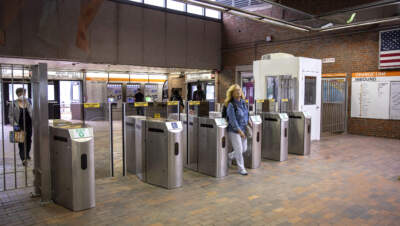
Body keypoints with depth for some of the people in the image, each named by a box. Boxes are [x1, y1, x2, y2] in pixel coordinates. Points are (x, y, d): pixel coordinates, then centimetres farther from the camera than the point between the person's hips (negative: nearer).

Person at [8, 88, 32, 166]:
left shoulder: (28, 102, 4)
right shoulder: (14, 104, -5)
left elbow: (32, 113, 11)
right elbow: (10, 116, -4)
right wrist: (14, 124, -15)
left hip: (28, 124, 4)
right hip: (20, 126, -4)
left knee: (29, 140, 14)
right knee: (21, 142, -3)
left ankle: (27, 154, 35)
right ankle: (23, 158, -1)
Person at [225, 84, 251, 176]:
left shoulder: (243, 102, 6)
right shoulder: (231, 105, -16)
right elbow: (233, 120, -19)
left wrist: (248, 122, 10)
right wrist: (239, 131, -20)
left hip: (243, 129, 8)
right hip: (234, 130, -7)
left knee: (244, 149, 14)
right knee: (239, 150, -3)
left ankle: (229, 156, 37)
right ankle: (241, 169, 13)